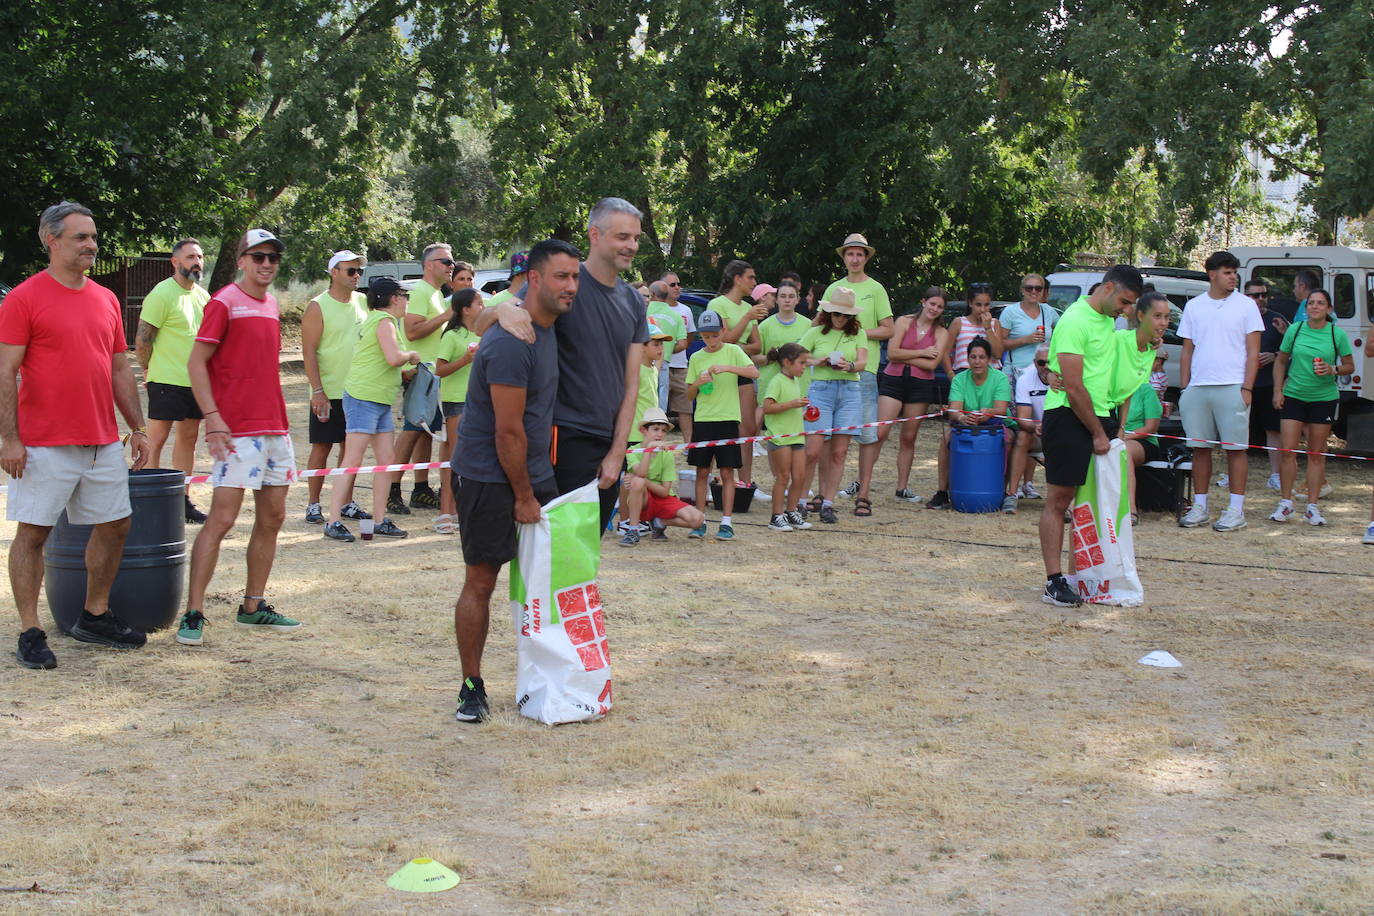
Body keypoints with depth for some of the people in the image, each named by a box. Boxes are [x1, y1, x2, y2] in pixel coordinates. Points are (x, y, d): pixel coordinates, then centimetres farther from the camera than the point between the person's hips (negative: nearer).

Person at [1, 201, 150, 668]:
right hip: (44, 446, -6)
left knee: (114, 526, 11)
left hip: (103, 442, 6)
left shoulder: (106, 300, 12)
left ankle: (95, 616, 26)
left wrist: (138, 427, 15)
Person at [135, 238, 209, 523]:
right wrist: (151, 371, -2)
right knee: (157, 439, -3)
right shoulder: (162, 294, -11)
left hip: (195, 381, 8)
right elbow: (142, 339, -11)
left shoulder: (202, 296, 13)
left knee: (188, 438, 11)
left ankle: (182, 500, 18)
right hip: (167, 382, -8)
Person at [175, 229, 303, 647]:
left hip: (275, 425, 8)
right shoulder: (224, 302, -7)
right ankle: (193, 615, -6)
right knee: (221, 519, -10)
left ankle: (253, 607, 20)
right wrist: (213, 417, -19)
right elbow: (196, 364, -11)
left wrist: (278, 415, 18)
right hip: (236, 430, -8)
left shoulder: (272, 305, 15)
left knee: (272, 518, 10)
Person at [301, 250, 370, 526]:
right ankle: (313, 505, 8)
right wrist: (317, 391, -17)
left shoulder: (364, 302, 8)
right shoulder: (318, 307, -8)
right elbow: (308, 352, -11)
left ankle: (347, 503, 16)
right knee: (322, 447, 0)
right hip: (329, 392, -5)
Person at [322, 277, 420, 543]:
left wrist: (405, 370, 17)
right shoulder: (384, 321, -10)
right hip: (364, 398, -10)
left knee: (387, 459, 7)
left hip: (379, 401, 10)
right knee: (352, 461, -11)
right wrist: (411, 355, -5)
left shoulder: (375, 319, 21)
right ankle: (334, 522, -10)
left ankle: (380, 521, 10)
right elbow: (393, 357, -23)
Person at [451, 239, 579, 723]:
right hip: (490, 478, -9)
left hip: (534, 473, 9)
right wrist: (523, 497, -12)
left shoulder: (548, 327, 6)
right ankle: (472, 688, 8)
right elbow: (508, 432, -20)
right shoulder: (512, 342, -22)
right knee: (481, 582, -1)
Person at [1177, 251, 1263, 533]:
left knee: (1235, 448, -2)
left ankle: (1236, 510, 1)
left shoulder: (1245, 306, 3)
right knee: (1200, 448, 5)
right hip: (1198, 387, 3)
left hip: (1232, 387, -3)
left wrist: (1246, 388, -8)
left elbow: (1253, 351, 1)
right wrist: (1184, 388, 7)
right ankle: (1199, 507, 12)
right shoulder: (1194, 306, 11)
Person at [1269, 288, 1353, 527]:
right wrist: (1278, 391, 1)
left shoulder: (1337, 334, -2)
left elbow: (1350, 366, 5)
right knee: (1288, 450, -5)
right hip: (1293, 397, 0)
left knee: (1316, 453, 5)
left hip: (1324, 398, 0)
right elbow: (1281, 361, 10)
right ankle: (1285, 503, 6)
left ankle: (1312, 507, 11)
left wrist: (1332, 369, -15)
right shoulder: (1294, 330, 0)